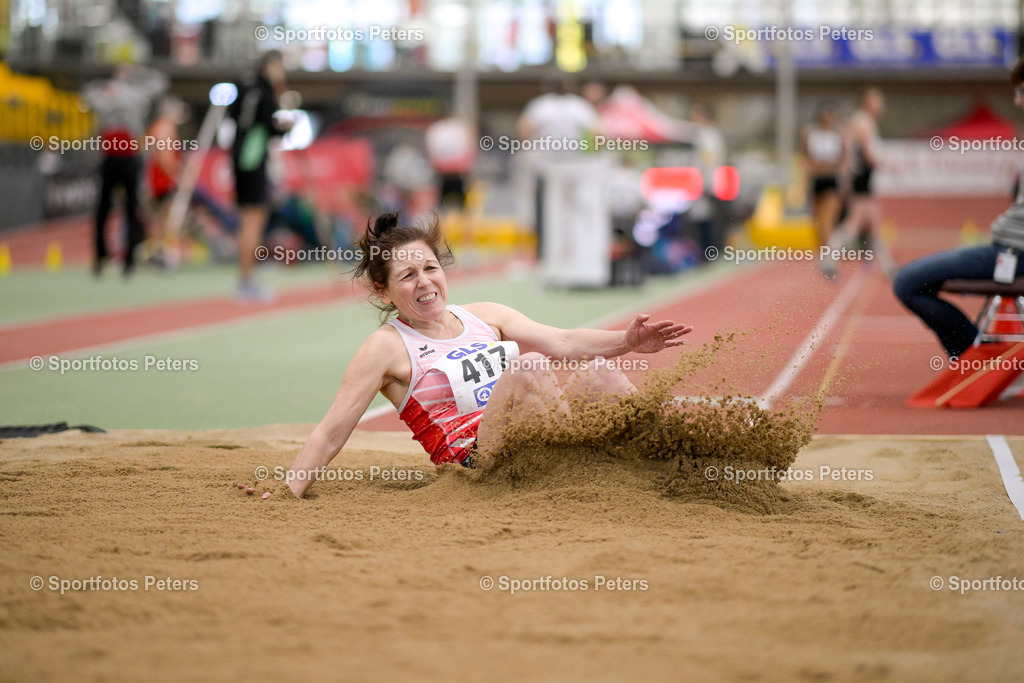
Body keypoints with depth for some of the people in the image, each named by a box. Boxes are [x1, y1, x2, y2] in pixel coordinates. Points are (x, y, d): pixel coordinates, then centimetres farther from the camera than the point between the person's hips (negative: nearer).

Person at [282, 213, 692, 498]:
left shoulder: (484, 317, 18)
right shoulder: (387, 348, 3)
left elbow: (562, 343, 8)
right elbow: (330, 434, 0)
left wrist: (628, 342, -9)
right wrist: (286, 496, -11)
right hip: (476, 461, -5)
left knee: (596, 374, -18)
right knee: (527, 367, -27)